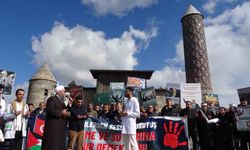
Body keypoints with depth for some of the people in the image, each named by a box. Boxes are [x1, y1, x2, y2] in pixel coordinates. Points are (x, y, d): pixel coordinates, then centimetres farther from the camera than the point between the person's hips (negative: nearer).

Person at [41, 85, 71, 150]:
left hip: (60, 127, 9)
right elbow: (49, 110, -20)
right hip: (53, 127, -9)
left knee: (59, 144, 10)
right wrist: (61, 112, -22)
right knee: (52, 145, -5)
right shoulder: (52, 99, -7)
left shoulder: (61, 101, 21)